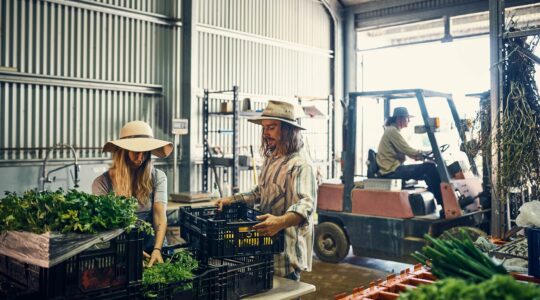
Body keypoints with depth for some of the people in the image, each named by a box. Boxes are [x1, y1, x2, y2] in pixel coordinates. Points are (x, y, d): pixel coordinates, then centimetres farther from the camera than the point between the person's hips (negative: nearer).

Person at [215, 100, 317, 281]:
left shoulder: (299, 164, -18)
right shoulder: (270, 159, 12)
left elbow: (306, 204, -32)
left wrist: (281, 222, -49)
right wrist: (233, 200, 10)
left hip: (287, 250, -8)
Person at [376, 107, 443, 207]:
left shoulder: (393, 130, 19)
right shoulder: (392, 131, -13)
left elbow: (406, 151, 18)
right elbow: (408, 151, -17)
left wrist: (421, 154, 2)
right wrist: (428, 152, -5)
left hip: (394, 167, 10)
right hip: (392, 170, -10)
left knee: (428, 170, 12)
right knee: (429, 167, -15)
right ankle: (443, 202, -8)